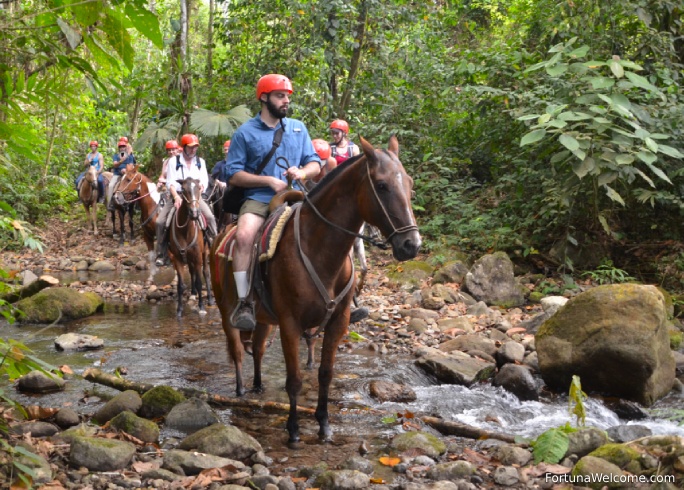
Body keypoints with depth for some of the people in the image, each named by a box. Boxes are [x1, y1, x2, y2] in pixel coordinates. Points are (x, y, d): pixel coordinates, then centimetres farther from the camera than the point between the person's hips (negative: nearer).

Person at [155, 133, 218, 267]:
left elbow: (204, 181, 5)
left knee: (209, 217, -24)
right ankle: (161, 253, -3)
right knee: (160, 221, -15)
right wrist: (176, 197, -21)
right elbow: (171, 183, -6)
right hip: (177, 196, -1)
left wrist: (200, 186, -17)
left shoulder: (200, 162, 9)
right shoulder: (174, 161, 1)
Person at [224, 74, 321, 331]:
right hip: (259, 199, -3)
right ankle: (243, 303, -26)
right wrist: (269, 181, -11)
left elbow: (315, 163, 15)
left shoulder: (298, 128, 16)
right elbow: (233, 175, 0)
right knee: (244, 235, -34)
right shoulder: (245, 133, 4)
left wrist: (303, 172, -9)